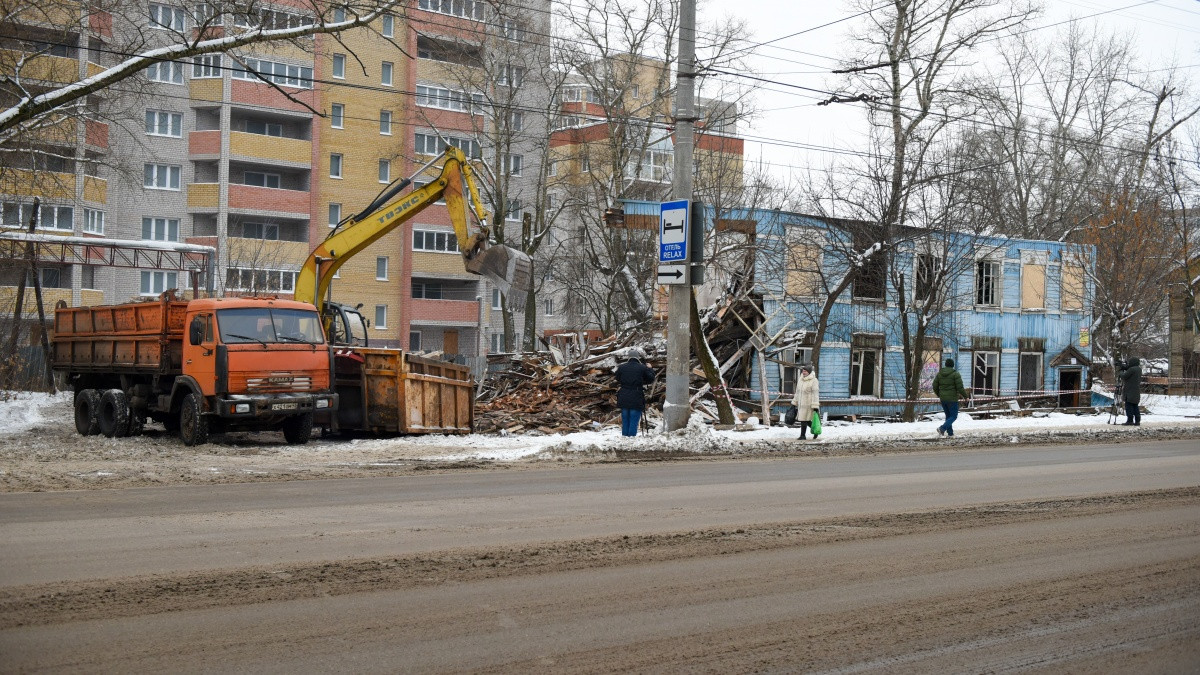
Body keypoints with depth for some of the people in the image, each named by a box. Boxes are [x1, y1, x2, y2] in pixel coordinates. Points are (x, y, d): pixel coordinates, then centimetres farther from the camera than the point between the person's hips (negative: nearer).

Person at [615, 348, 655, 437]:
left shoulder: (621, 367, 2)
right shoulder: (643, 368, -8)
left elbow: (618, 379, 15)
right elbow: (650, 379, 4)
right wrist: (650, 369, 18)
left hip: (624, 399, 3)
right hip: (636, 399, -3)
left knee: (625, 422, 12)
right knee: (634, 421, 0)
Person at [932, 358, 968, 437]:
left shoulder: (939, 373, 5)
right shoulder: (955, 374, -10)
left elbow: (935, 386, 7)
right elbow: (960, 387, -13)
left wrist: (939, 394, 25)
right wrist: (965, 396, 2)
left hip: (943, 398, 5)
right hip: (952, 399, -5)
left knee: (948, 415, 17)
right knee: (953, 416, 1)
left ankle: (950, 433, 13)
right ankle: (942, 428, -20)